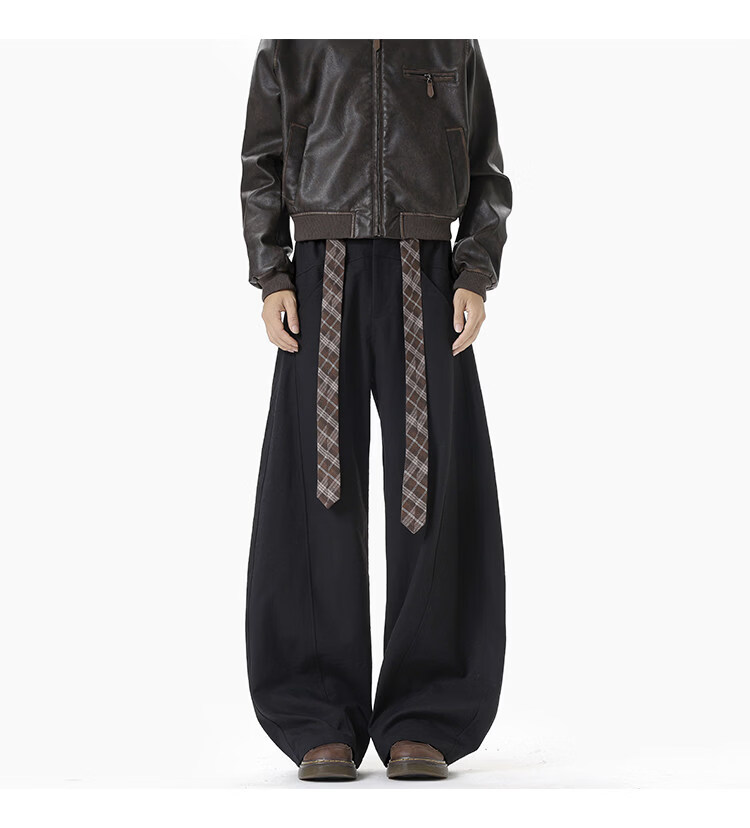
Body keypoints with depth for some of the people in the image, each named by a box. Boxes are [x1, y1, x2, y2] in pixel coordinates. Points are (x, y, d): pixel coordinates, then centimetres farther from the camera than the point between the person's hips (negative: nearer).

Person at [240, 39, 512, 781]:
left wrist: (475, 280, -4)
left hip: (424, 279, 1)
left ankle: (422, 725, -4)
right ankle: (325, 727, -4)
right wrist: (272, 280, -4)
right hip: (324, 279, 0)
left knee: (434, 494, -9)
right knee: (318, 495, -9)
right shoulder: (290, 41, 13)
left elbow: (487, 177, 12)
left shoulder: (454, 42, 14)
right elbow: (260, 169, 11)